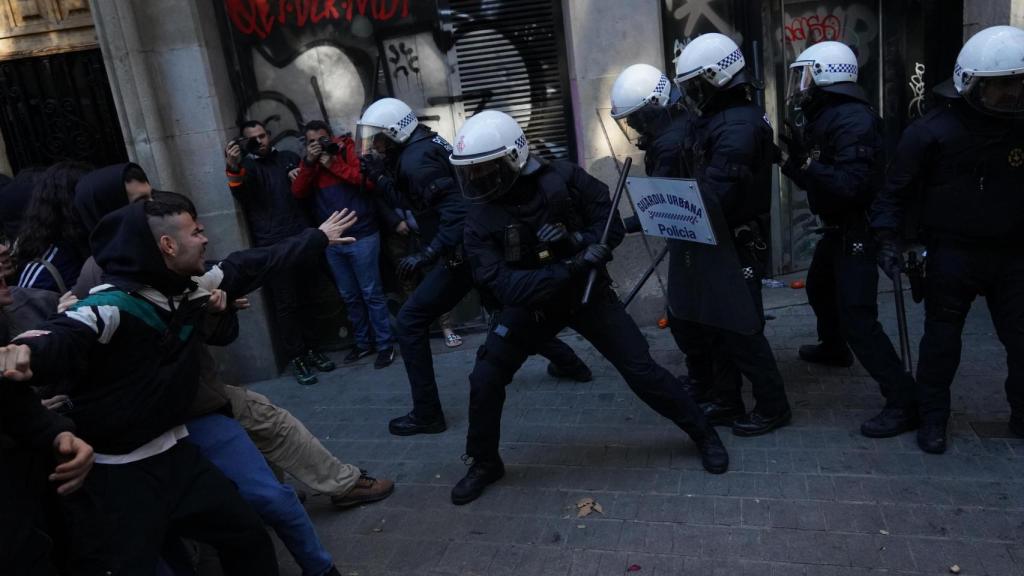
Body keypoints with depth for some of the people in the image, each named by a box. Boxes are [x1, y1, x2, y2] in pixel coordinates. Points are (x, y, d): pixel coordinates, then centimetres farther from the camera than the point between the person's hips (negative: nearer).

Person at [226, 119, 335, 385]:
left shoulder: (289, 158, 14)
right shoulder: (247, 165, 2)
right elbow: (238, 191, -20)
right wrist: (233, 167, -41)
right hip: (272, 247, -4)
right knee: (285, 305, -3)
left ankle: (310, 348, 24)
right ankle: (296, 358, 6)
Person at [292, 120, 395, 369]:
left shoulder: (349, 149, -3)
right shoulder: (310, 161, 13)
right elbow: (298, 192, 0)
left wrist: (334, 165, -17)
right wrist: (309, 162, -10)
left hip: (362, 236, -6)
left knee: (371, 294, -2)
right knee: (350, 296, 13)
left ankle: (385, 345, 7)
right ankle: (363, 342, 25)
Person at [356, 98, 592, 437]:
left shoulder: (416, 159, -17)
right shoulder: (422, 145, 12)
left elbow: (457, 211, -26)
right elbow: (409, 201, 15)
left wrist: (426, 255, -28)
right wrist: (378, 175, 4)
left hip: (465, 250, -10)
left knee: (410, 322, -3)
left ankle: (426, 414, 3)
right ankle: (570, 363, 37)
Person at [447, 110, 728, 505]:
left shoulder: (563, 179, -20)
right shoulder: (480, 220, -17)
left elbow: (612, 224, -12)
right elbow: (504, 284, -28)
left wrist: (578, 241, -33)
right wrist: (568, 269, -39)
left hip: (588, 293, -1)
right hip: (530, 303, 2)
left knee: (642, 371, 0)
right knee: (485, 380, -8)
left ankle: (704, 434, 23)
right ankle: (484, 464, 17)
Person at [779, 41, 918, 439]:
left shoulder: (853, 120, -23)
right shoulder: (822, 117, 7)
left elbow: (849, 184, -33)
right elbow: (814, 179, 11)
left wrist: (805, 162, -30)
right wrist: (790, 156, -3)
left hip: (858, 230, -10)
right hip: (837, 226, 11)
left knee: (858, 319, -14)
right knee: (819, 287, 29)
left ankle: (905, 403, -7)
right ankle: (833, 348, 54)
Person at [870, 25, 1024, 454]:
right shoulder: (931, 131, -12)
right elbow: (898, 189, -7)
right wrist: (889, 237, -14)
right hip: (953, 253, -4)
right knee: (941, 340, 5)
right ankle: (932, 419, 20)